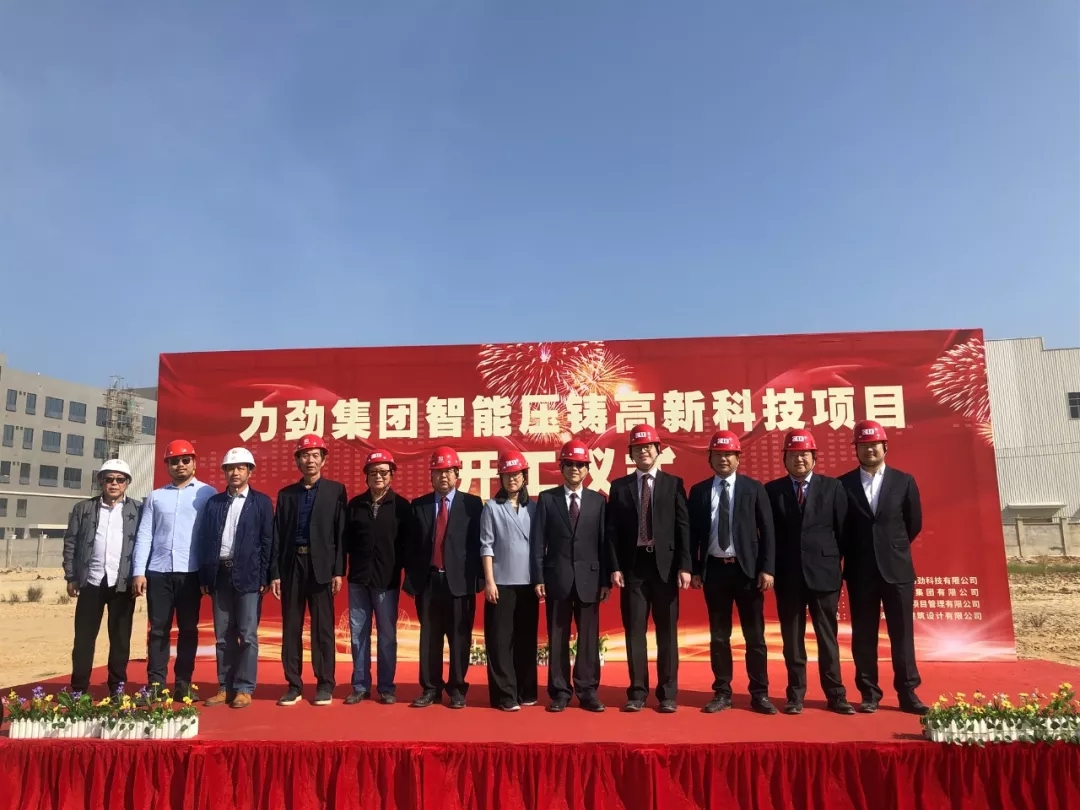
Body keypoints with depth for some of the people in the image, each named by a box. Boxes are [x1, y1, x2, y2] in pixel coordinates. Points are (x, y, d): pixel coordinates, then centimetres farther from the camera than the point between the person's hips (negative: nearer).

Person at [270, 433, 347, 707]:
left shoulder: (336, 490, 3)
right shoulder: (286, 494, 11)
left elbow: (341, 533, -2)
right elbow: (277, 536, 8)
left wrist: (338, 571, -7)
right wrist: (274, 572, 2)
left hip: (321, 565, -3)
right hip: (291, 565, 3)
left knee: (322, 628, 2)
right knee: (291, 628, 6)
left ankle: (325, 686, 11)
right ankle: (294, 685, 16)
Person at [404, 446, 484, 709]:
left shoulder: (472, 504, 3)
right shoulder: (418, 505, 10)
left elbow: (478, 544, -1)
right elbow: (411, 545, 9)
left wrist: (476, 578, -7)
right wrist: (411, 577, 2)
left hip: (459, 581, -2)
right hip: (427, 581, 2)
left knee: (459, 638, 4)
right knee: (429, 637, 8)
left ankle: (457, 689, 17)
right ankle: (430, 689, 19)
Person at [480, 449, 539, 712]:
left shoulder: (534, 508, 8)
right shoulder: (492, 507, 0)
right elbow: (486, 546, -2)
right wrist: (489, 581, -8)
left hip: (528, 583, 3)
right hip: (502, 583, -3)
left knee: (527, 639, 8)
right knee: (501, 640, 0)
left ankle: (526, 691, 19)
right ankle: (505, 695, 8)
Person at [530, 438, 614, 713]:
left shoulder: (599, 501, 7)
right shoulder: (546, 499, 4)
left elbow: (605, 542, 4)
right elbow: (537, 542, 1)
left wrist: (606, 580, -2)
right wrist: (538, 578, -5)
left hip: (589, 578, 1)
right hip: (557, 578, -1)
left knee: (589, 638, 5)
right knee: (557, 638, 5)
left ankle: (588, 692, 15)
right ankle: (560, 692, 15)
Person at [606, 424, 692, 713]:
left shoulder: (674, 484, 5)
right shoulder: (619, 486, 7)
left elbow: (683, 527, 0)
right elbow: (612, 530, 4)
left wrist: (684, 566, -7)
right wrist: (614, 567, -5)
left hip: (665, 565, 0)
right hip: (632, 566, 1)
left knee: (667, 631, 6)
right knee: (634, 631, 5)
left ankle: (667, 693, 15)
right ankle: (637, 692, 14)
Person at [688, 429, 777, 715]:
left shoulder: (754, 488, 2)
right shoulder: (698, 491, 5)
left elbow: (767, 531, 0)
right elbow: (693, 533, 5)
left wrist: (767, 568, -7)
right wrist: (694, 569, 0)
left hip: (747, 568, -1)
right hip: (714, 568, 1)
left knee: (755, 635, 5)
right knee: (718, 636, 8)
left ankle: (759, 694, 16)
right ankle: (722, 693, 18)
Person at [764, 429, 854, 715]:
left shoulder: (832, 487, 3)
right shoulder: (772, 489, 2)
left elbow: (843, 529, 4)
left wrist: (833, 560, 1)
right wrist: (772, 567, -2)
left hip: (823, 572, 0)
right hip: (788, 574, 0)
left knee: (827, 635, 8)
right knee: (792, 637, 8)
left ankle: (835, 694, 18)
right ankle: (795, 694, 18)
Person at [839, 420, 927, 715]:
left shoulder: (904, 481, 4)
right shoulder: (843, 484, 1)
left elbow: (914, 523, 10)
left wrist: (893, 548, 12)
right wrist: (855, 554, 5)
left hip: (897, 569, 0)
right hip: (861, 571, 0)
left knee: (902, 633, 5)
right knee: (863, 635, 5)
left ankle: (907, 693, 14)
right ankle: (869, 694, 14)